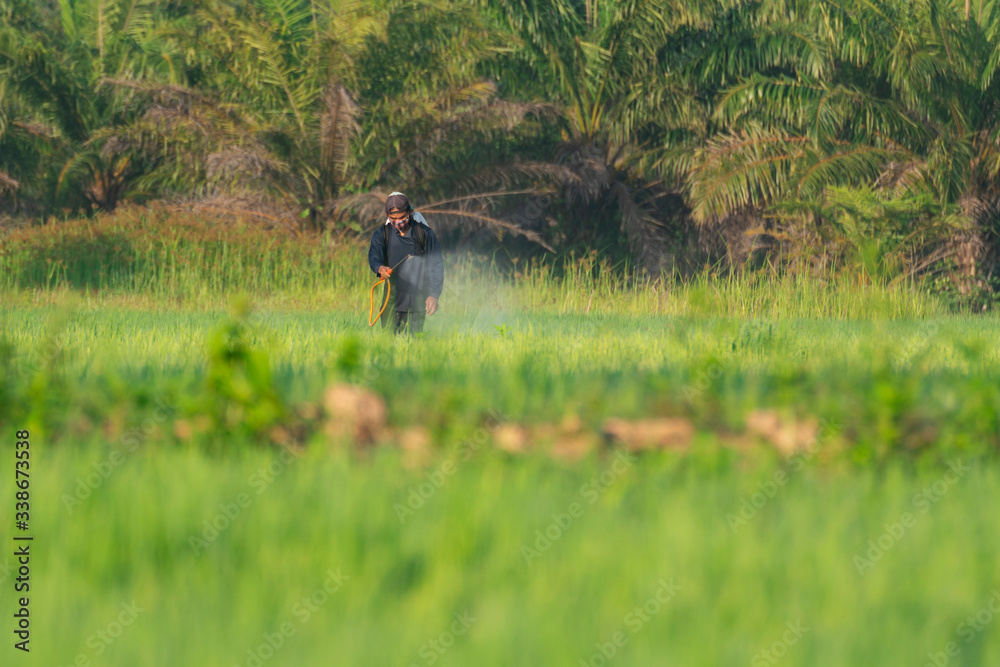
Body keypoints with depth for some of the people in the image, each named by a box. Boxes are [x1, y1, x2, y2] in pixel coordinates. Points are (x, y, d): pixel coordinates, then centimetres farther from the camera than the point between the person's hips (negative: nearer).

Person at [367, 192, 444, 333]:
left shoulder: (425, 234, -1)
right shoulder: (382, 234, 2)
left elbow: (436, 266, 1)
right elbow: (374, 257, -15)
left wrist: (434, 295, -10)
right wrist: (380, 268, -39)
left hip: (417, 303, -1)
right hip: (392, 300, 1)